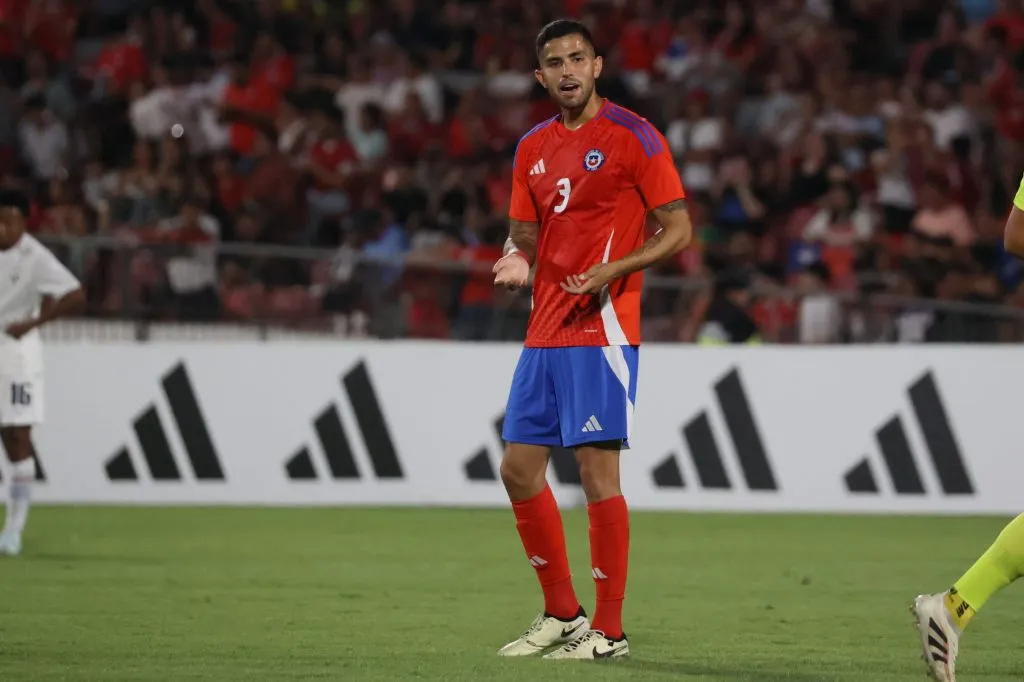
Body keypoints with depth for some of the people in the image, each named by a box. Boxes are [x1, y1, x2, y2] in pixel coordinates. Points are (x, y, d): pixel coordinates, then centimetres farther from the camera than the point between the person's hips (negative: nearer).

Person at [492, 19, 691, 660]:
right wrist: (517, 260, -2)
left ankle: (609, 630, -3)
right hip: (545, 331, 7)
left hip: (601, 329, -7)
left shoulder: (633, 136, -6)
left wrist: (613, 269, -19)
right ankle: (562, 614, 19)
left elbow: (678, 229, -6)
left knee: (597, 469, -9)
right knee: (519, 467, 7)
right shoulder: (533, 148, 14)